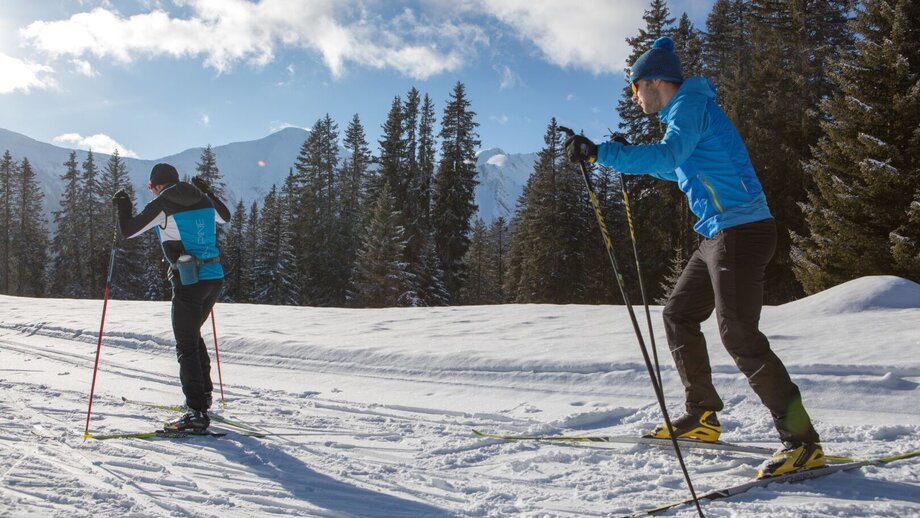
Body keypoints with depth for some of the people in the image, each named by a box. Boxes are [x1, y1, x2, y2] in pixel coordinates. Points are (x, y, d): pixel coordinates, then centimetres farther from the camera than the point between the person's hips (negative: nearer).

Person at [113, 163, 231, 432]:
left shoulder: (162, 204, -5)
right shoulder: (203, 200, 11)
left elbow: (128, 230, 1)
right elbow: (225, 216, 31)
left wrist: (122, 205, 18)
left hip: (188, 281, -7)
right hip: (215, 277, 7)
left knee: (186, 346, -2)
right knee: (194, 334, 25)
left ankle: (197, 413, -6)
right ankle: (203, 394, 33)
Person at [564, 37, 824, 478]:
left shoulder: (690, 103, -10)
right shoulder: (686, 110, 21)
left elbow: (668, 154, -30)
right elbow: (682, 169, 36)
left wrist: (601, 153, -33)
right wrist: (628, 159, 32)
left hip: (741, 230, -11)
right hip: (718, 235, 11)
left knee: (738, 333, -13)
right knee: (678, 314, 14)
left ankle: (803, 441, -6)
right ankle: (702, 416, 22)